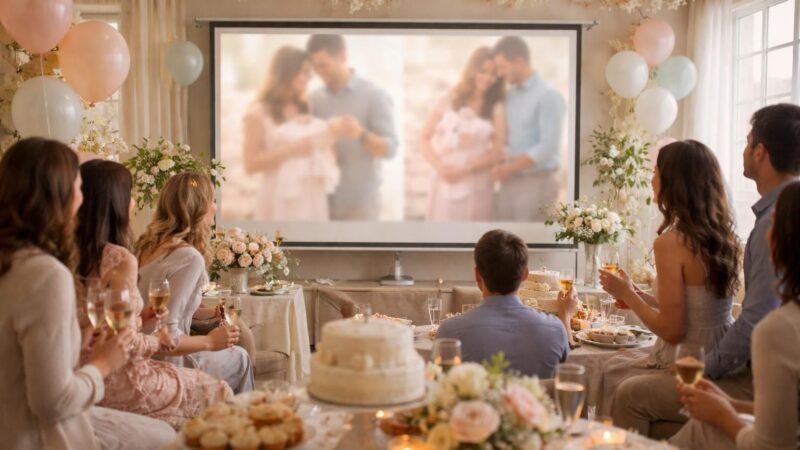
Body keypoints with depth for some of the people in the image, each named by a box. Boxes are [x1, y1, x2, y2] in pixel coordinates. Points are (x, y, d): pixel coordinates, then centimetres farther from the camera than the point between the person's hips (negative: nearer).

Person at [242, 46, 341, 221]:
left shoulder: (305, 108, 13)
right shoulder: (258, 112, -3)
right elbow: (250, 164, -9)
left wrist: (329, 136, 1)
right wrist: (290, 150, -16)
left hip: (313, 198, 5)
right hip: (281, 199, -5)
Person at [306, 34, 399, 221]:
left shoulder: (374, 95, -5)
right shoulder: (315, 98, 7)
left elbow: (390, 148, -10)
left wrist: (361, 135, -29)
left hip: (360, 202, -4)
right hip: (323, 201, 4)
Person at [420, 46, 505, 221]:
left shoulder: (496, 109, 4)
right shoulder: (449, 100, 7)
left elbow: (498, 150, -3)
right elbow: (425, 138, 7)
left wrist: (465, 169, -13)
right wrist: (439, 165, -9)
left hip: (477, 187, -1)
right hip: (445, 184, 1)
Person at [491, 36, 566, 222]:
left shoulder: (548, 95, -12)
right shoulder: (509, 96, 12)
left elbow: (548, 147, -20)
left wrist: (509, 169, -16)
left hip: (537, 184, -7)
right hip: (510, 184, 8)